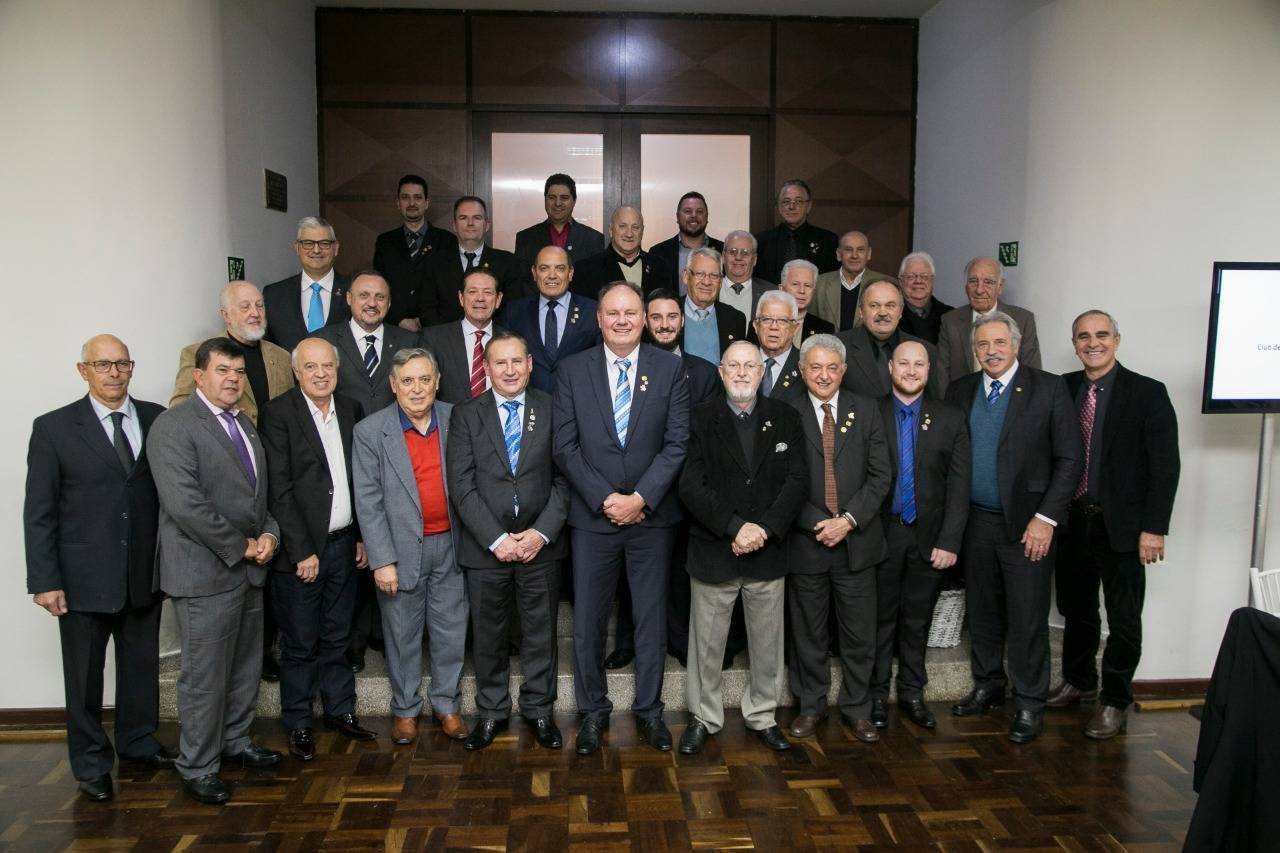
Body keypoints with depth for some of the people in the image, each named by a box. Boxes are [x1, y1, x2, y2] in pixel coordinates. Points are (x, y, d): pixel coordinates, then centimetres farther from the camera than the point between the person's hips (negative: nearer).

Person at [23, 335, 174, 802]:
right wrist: (44, 580, -9)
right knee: (84, 674, 11)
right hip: (84, 576, -2)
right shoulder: (54, 428, -5)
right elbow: (39, 512, -5)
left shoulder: (157, 420, 1)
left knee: (142, 664, 17)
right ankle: (91, 762, 29)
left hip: (145, 571, 3)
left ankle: (137, 741, 37)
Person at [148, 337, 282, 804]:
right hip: (205, 573, -8)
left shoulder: (244, 424, 15)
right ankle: (197, 767, 18)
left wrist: (269, 534, 2)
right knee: (205, 677, 2)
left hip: (248, 570, 8)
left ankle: (234, 741, 36)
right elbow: (185, 504, -22)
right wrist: (240, 547, -15)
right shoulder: (174, 426, -12)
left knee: (246, 666, 18)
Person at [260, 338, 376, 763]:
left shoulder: (350, 411, 7)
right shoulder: (278, 413, -10)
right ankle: (298, 724, 22)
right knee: (300, 644, 7)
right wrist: (302, 551, -15)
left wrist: (362, 537, 9)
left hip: (343, 545, 5)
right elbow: (279, 490, -14)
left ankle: (340, 710, 31)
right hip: (300, 549, -5)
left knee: (337, 638, 17)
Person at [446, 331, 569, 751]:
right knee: (488, 635, 13)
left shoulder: (552, 410, 1)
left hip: (540, 544, 0)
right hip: (485, 546, 0)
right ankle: (491, 712, 31)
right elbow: (462, 486, -6)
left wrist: (541, 533, -12)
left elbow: (563, 478, -2)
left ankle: (539, 709, 30)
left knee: (540, 634, 12)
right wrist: (496, 539, -14)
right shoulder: (466, 415, 0)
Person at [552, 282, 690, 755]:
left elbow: (678, 443, -4)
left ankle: (648, 709, 27)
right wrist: (604, 499, -12)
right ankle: (593, 710, 25)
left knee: (651, 618, 11)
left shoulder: (670, 369, 1)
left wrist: (641, 498, -13)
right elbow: (565, 446, -3)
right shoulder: (572, 371, 1)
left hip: (652, 516, 0)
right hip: (592, 518, 0)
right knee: (588, 622, 7)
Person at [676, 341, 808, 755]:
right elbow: (691, 486, -11)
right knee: (706, 642, 10)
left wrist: (764, 528, -15)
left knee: (767, 642, 14)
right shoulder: (700, 419, -3)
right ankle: (703, 717, 27)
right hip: (713, 551, -2)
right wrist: (735, 527, -19)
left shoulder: (785, 418, 4)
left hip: (768, 552, 2)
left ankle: (763, 716, 32)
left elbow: (798, 481, -3)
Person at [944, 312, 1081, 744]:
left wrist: (1046, 518, -12)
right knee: (982, 611, 15)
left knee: (1027, 617, 2)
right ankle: (987, 686, 32)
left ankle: (1029, 704, 17)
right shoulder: (960, 390, 7)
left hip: (1027, 523, -4)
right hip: (975, 521, 4)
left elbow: (1069, 459, -6)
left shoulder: (1048, 388, -4)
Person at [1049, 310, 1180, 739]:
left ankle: (1114, 701, 22)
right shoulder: (1063, 388, 4)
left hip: (1121, 526, -4)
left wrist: (1154, 528, -13)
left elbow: (1165, 466, -9)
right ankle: (1078, 681, 38)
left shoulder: (1148, 393, -7)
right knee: (1075, 608, 18)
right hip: (1072, 522, 4)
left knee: (1123, 619, 6)